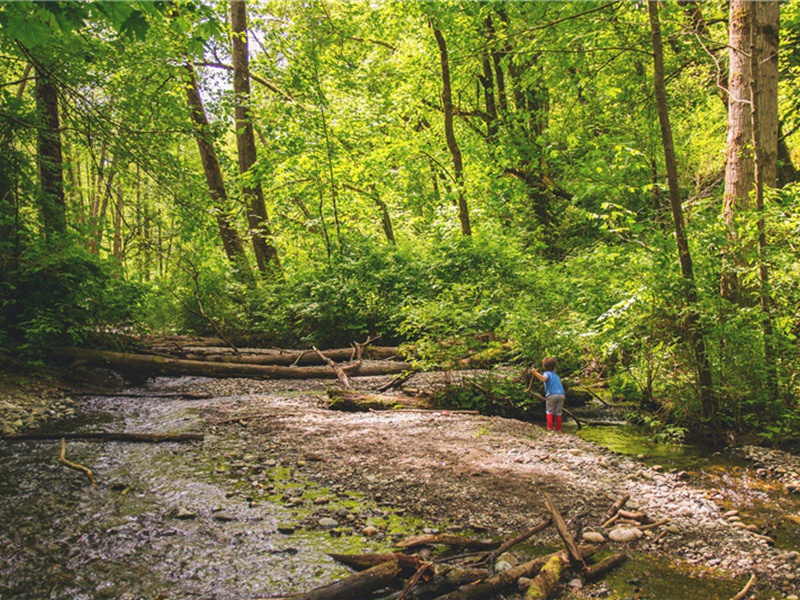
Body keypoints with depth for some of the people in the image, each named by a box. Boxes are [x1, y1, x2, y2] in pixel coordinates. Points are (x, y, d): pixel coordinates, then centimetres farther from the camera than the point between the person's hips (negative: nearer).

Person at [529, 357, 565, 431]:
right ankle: (558, 428, 14)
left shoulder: (547, 373, 7)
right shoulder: (556, 375, 26)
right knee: (558, 413, 12)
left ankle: (549, 427, 4)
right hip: (561, 395, 5)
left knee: (550, 411, 8)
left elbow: (543, 379, -18)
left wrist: (535, 373, -20)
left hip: (552, 395, -5)